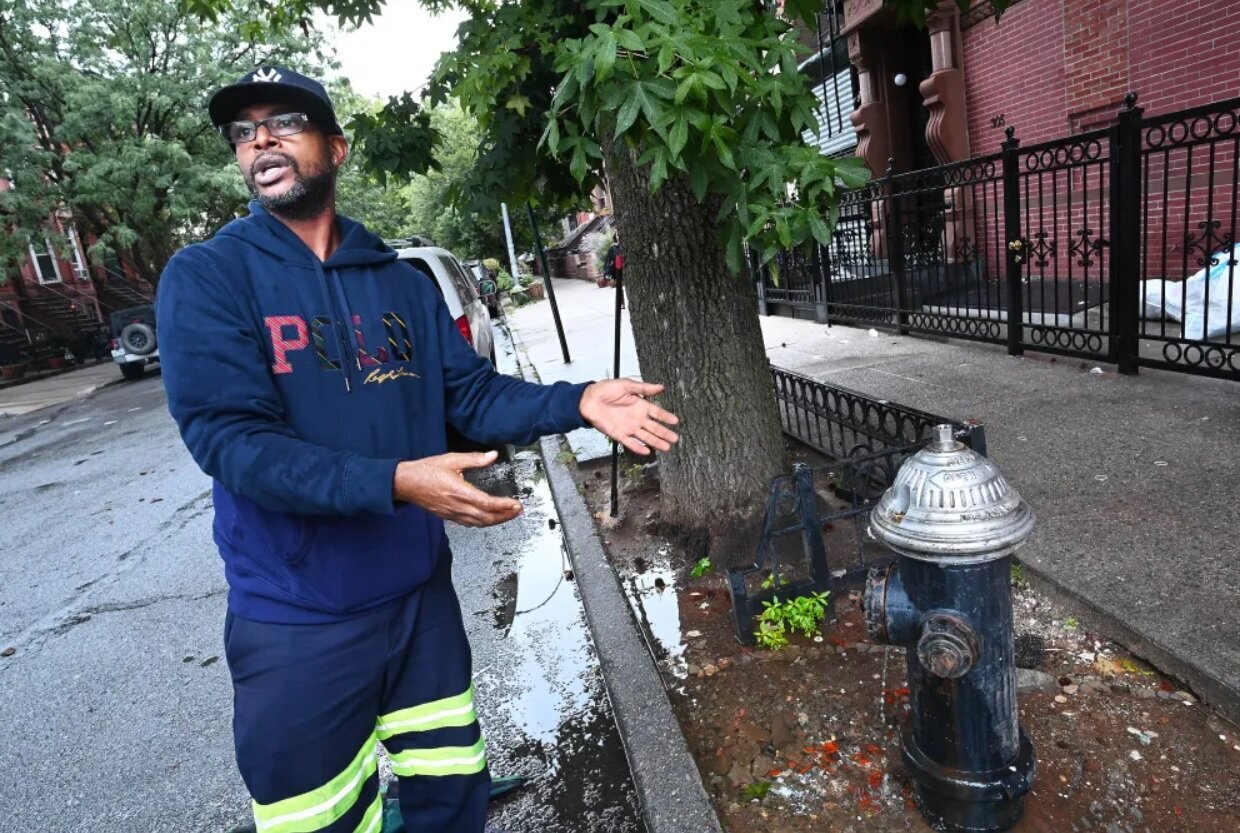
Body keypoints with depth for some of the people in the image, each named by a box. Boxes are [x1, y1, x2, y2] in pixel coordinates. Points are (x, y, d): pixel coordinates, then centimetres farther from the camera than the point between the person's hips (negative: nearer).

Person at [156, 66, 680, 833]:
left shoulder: (403, 282, 6)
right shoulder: (206, 276, -9)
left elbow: (473, 392, 4)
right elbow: (228, 437, -20)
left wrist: (576, 401, -12)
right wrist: (396, 482, -31)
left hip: (419, 592, 4)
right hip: (298, 618, -4)